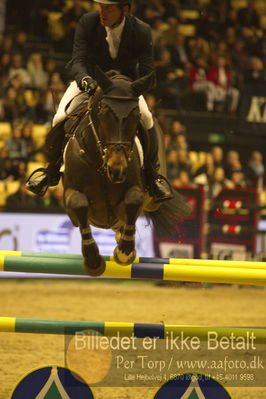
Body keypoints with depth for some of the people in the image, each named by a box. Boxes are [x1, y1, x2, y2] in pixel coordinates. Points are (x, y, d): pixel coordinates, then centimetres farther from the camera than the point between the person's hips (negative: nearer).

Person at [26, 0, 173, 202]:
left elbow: (147, 73, -19)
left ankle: (152, 174, -4)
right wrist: (85, 80, -44)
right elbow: (78, 61, -22)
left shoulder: (142, 31, -21)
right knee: (60, 119, -20)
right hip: (89, 80, 0)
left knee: (146, 118, -26)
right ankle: (52, 171, 5)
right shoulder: (87, 22, -21)